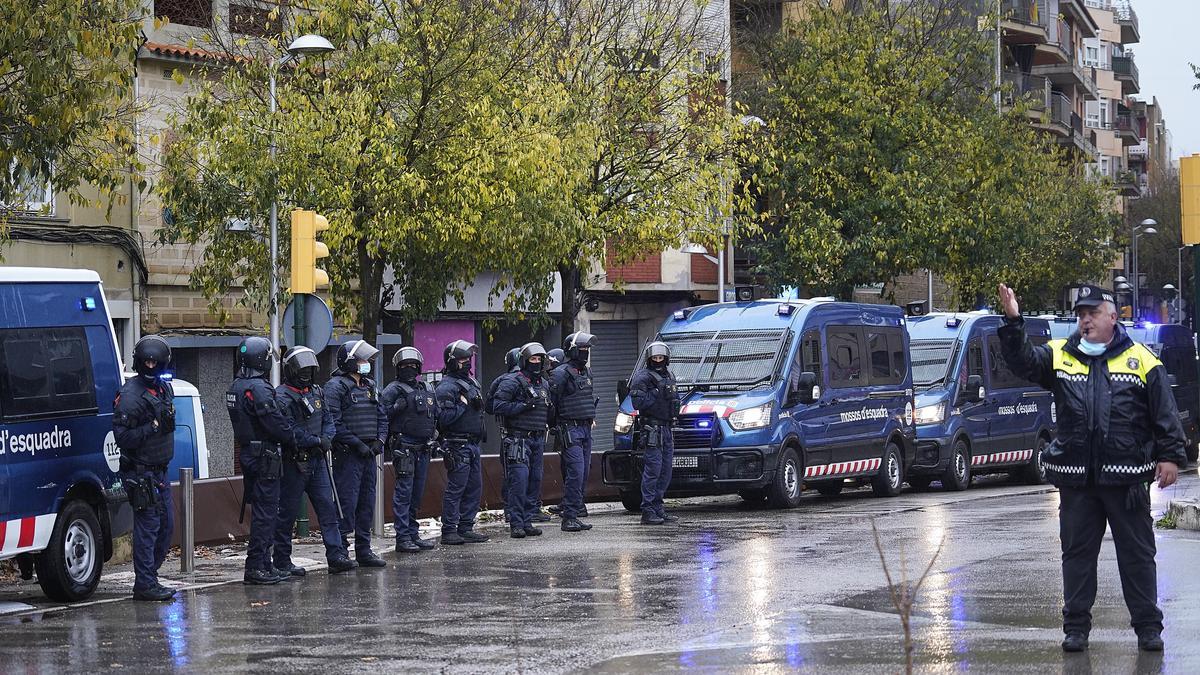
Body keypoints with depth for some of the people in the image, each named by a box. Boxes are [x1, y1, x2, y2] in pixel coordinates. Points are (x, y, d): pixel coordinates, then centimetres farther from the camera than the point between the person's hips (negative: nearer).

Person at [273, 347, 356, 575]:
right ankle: (282, 562, 8)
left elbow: (328, 420, 14)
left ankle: (336, 557, 0)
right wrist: (317, 441, -15)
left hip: (317, 460, 7)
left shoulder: (317, 392, 14)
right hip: (294, 462, -7)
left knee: (328, 507, 1)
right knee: (287, 513, 1)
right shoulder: (282, 396, -11)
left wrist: (327, 439, -7)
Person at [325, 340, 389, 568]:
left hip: (368, 453, 8)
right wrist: (357, 444, -17)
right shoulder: (335, 387, -9)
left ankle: (364, 550, 16)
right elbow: (334, 423, -16)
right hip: (347, 455, -8)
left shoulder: (368, 386, 16)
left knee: (367, 502, 10)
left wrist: (379, 440, 2)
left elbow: (382, 416, 20)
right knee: (347, 502, -9)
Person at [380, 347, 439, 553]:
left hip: (423, 449, 7)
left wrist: (433, 435, 17)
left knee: (417, 493, 11)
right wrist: (396, 407, -25)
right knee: (404, 491, -9)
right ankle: (403, 538, -10)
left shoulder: (425, 391, 18)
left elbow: (435, 416, 27)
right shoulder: (393, 390, -4)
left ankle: (413, 534, 17)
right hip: (404, 448, -7)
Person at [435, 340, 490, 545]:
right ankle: (449, 531, -2)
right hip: (457, 445, -9)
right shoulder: (446, 387, -12)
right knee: (455, 489, -7)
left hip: (473, 444, 9)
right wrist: (463, 404, -15)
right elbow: (444, 417, -22)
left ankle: (466, 528, 17)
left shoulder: (470, 382, 17)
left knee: (474, 488, 11)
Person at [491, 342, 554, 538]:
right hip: (518, 439, -7)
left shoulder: (544, 384, 17)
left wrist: (550, 410, 5)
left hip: (538, 439, 7)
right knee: (519, 480, -12)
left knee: (535, 481, 6)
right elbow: (498, 406, -14)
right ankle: (516, 524, -10)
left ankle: (527, 522, 11)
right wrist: (524, 405, -18)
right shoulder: (512, 382, -6)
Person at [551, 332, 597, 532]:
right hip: (570, 429, -9)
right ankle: (569, 518, -14)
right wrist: (555, 428, -12)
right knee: (575, 473, -14)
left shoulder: (586, 372, 17)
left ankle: (575, 512, 12)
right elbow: (552, 401, -12)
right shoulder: (562, 373, -11)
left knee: (583, 474, 7)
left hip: (585, 429, 9)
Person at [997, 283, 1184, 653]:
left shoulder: (1141, 360, 2)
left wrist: (1170, 456, -5)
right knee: (1077, 553, 7)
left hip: (1126, 478, -2)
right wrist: (1013, 323, -19)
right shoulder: (1059, 356, 8)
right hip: (1077, 482, 2)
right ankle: (1076, 626, 16)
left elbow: (1165, 414, 2)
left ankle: (1148, 626, 13)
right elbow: (1022, 361, -6)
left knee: (1137, 554, 5)